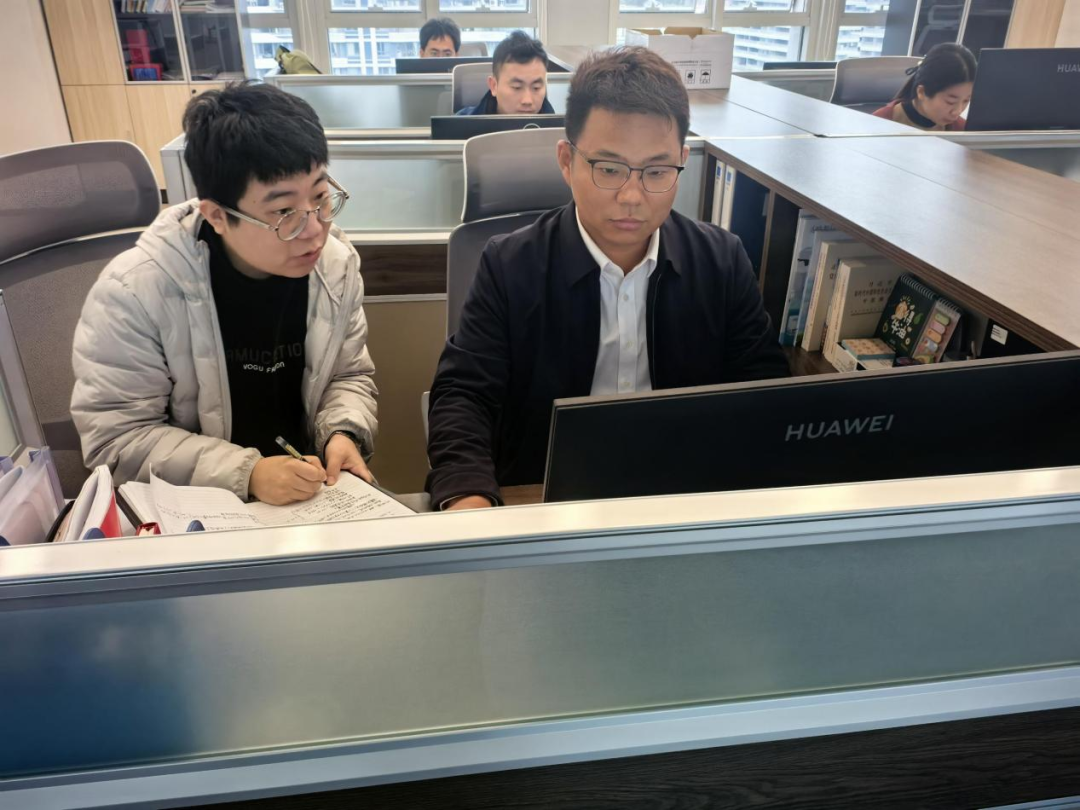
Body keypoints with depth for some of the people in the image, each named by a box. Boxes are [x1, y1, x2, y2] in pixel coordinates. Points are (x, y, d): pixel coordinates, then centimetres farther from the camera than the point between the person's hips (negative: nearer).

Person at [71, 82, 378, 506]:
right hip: (191, 505, -2)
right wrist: (246, 474, -25)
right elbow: (115, 437, -14)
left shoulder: (336, 264, -6)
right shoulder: (134, 291, -19)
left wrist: (342, 434, -15)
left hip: (311, 487, 3)